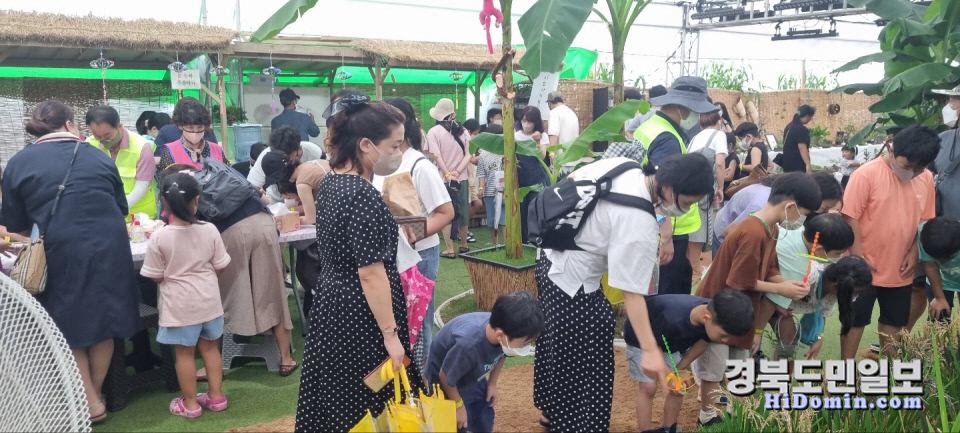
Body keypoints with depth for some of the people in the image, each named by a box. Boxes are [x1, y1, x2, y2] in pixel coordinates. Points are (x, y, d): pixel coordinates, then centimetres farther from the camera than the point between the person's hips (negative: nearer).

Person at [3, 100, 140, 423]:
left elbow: (15, 224, 11)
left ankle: (90, 403, 15)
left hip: (62, 252, -2)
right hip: (109, 248, 2)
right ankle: (94, 395, 28)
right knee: (103, 319, 17)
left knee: (68, 328, 14)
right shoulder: (99, 156, 10)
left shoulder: (19, 163, 6)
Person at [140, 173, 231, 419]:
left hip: (180, 304, -3)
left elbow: (155, 276, -8)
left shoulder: (159, 237, -15)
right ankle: (216, 396, 26)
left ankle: (190, 404, 20)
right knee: (210, 347, 17)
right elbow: (220, 267, -1)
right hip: (208, 300, 3)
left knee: (185, 353, 9)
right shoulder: (210, 230, -9)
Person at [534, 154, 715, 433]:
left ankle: (551, 410, 41)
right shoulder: (640, 223, -28)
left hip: (552, 258, 10)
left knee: (558, 343, 23)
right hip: (572, 280, -10)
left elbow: (571, 179, 9)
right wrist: (650, 350, -27)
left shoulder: (622, 164, -6)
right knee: (583, 359, 2)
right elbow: (632, 291, -28)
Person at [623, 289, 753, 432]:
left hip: (671, 339, 6)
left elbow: (702, 342, -5)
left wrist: (680, 369, -3)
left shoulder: (715, 316, -26)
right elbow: (654, 344, -26)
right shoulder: (673, 319, -45)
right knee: (648, 387, -11)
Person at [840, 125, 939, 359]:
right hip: (865, 268, -5)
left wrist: (914, 253, -1)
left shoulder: (926, 178, -1)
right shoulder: (866, 174, -18)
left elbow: (925, 220, 9)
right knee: (855, 320, 8)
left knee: (894, 321, 17)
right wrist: (859, 259, -16)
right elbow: (850, 218, -16)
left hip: (900, 269, 5)